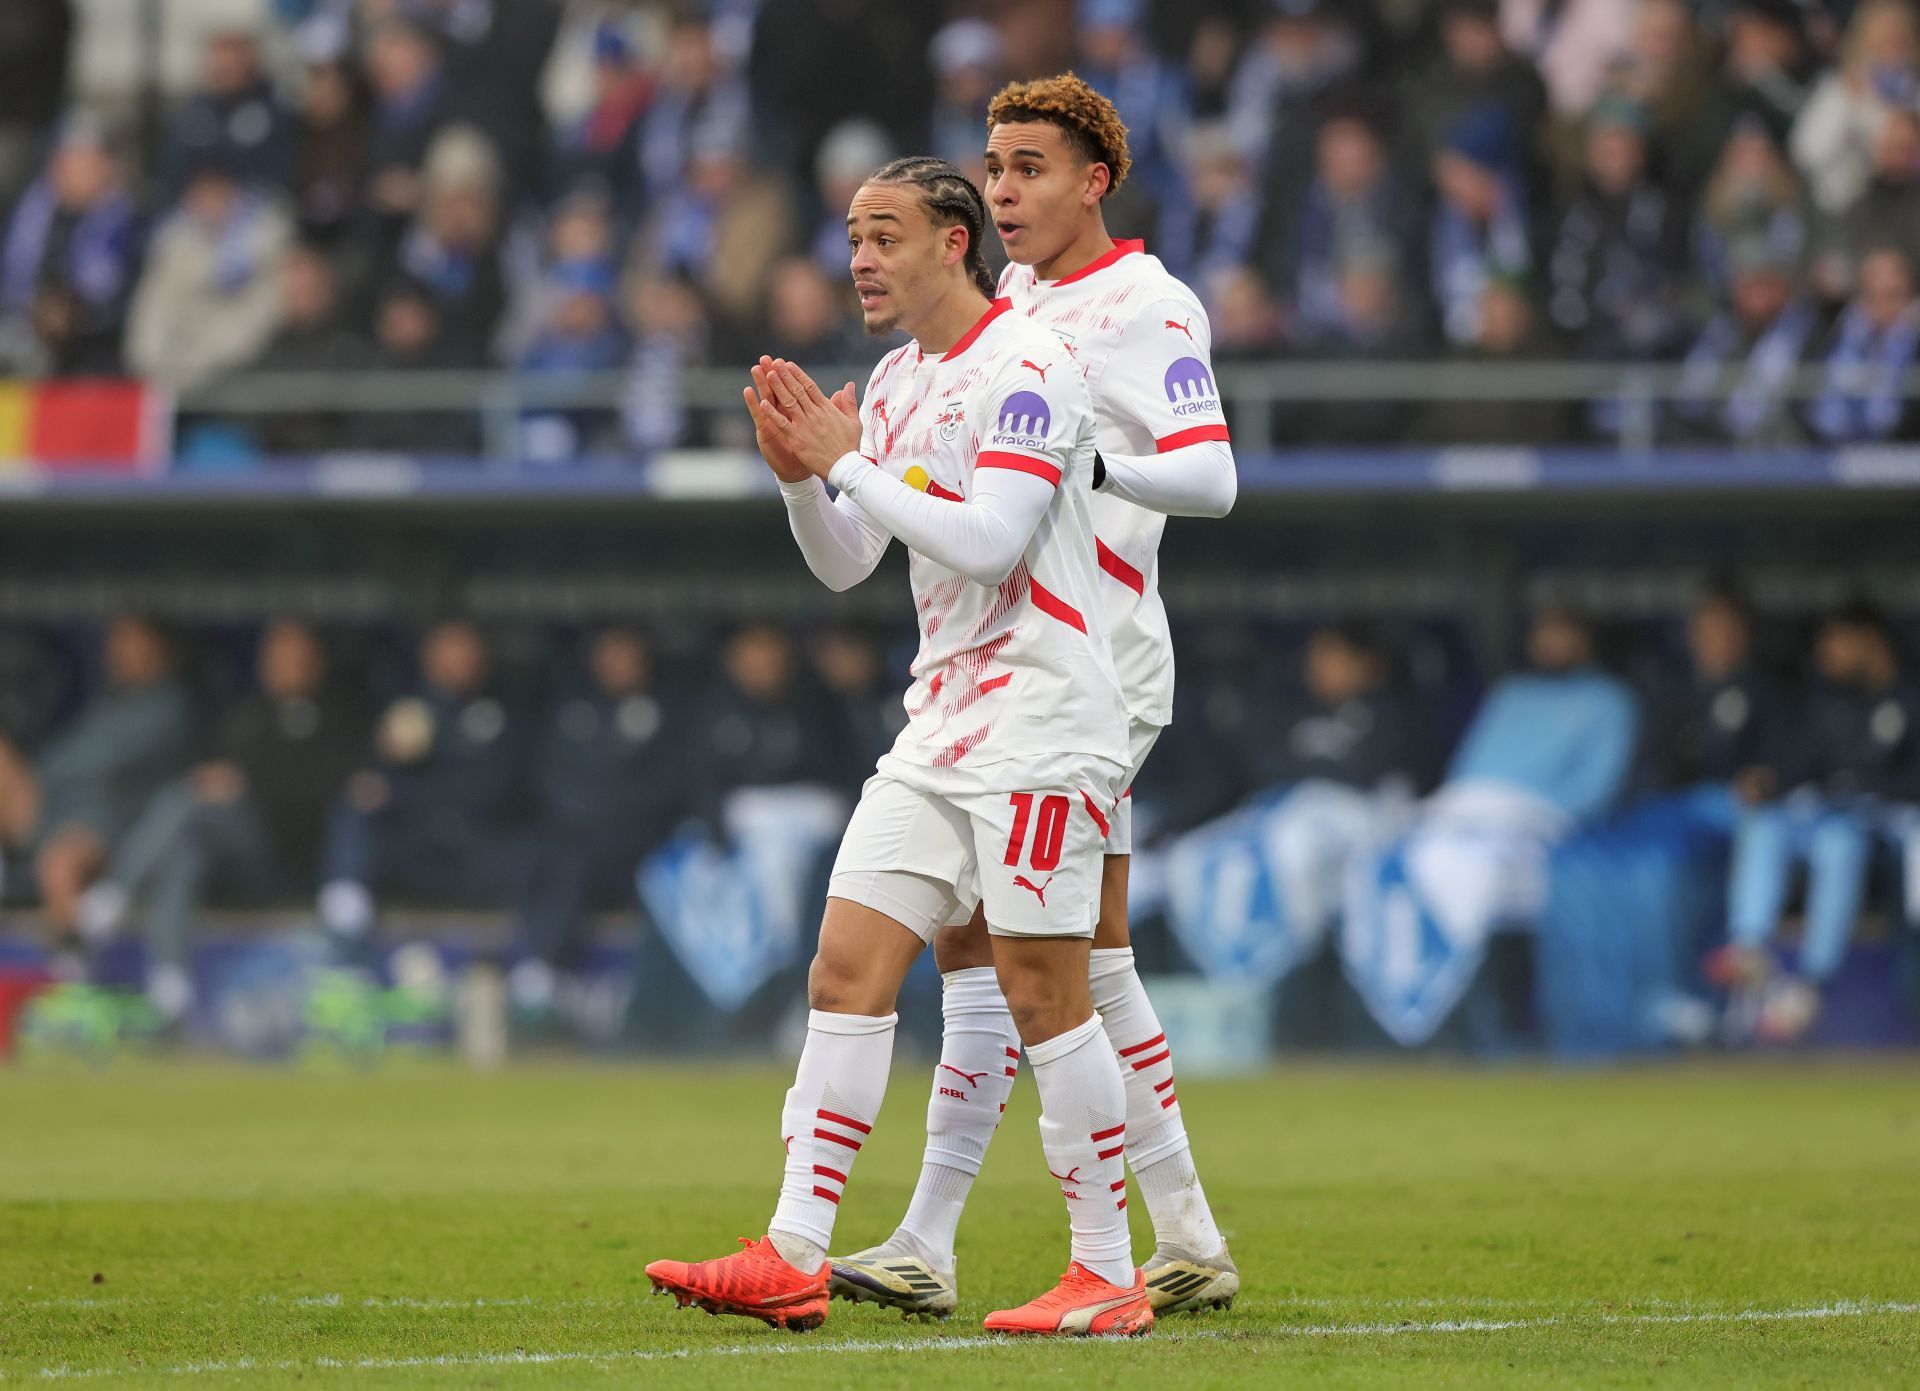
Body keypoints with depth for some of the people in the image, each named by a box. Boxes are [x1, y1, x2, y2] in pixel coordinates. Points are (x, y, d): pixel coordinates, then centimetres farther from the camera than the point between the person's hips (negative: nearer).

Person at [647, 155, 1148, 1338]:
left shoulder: (1026, 370, -12)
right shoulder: (898, 382, 15)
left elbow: (985, 541, -23)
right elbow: (844, 566, 17)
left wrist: (847, 462, -17)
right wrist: (801, 476, -2)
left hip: (1040, 722, -9)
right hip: (944, 728, 9)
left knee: (1045, 994, -7)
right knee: (847, 972, 1)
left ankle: (1109, 1276, 1)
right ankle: (794, 1261, -1)